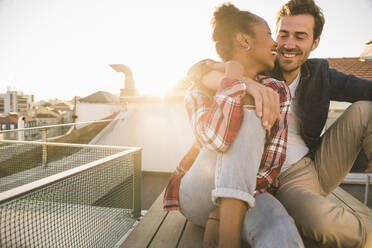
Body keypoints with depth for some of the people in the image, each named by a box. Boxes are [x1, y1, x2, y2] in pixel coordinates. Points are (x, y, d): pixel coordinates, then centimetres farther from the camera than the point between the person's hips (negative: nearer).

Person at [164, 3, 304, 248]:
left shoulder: (278, 92, -1)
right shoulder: (200, 89, -9)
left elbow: (272, 164, -7)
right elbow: (215, 138, -32)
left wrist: (220, 213, -17)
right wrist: (234, 78, -18)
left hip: (249, 192, 0)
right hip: (198, 196, 1)